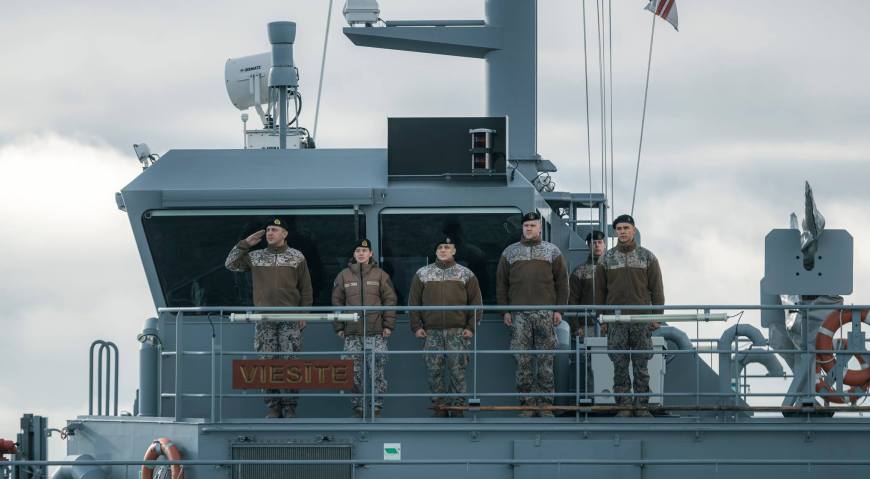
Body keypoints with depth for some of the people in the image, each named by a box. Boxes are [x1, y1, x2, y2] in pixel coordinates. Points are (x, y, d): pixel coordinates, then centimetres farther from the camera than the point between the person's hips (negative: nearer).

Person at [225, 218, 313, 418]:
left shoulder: (296, 257, 8)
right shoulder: (255, 257, 12)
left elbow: (305, 288, 8)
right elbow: (231, 264, 11)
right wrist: (245, 244, 5)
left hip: (290, 319, -2)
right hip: (264, 320, 2)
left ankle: (290, 407, -1)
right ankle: (273, 406, 4)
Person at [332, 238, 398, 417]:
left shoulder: (381, 275, 6)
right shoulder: (344, 276, 10)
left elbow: (390, 300, 5)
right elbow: (337, 302, 11)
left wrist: (388, 325, -2)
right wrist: (339, 327, 5)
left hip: (376, 331, -1)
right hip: (352, 332, 1)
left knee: (377, 369, -5)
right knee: (355, 371, 1)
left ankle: (377, 404, 1)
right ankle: (358, 405, 7)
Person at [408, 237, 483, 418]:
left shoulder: (465, 274, 8)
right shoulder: (423, 274, 9)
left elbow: (475, 301, 7)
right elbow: (414, 301, 10)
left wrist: (471, 327, -1)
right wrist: (416, 326, 2)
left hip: (457, 333, -1)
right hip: (431, 332, 1)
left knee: (457, 371, -3)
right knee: (433, 371, 0)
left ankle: (457, 407, 3)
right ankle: (439, 407, 6)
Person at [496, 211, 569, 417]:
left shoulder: (552, 251, 9)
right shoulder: (510, 252, 12)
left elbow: (562, 282, 7)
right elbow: (501, 283, 12)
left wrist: (559, 309, -1)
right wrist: (505, 310, 4)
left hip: (545, 313, -1)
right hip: (519, 314, 1)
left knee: (546, 360, -2)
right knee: (522, 360, -1)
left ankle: (545, 403, 1)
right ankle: (527, 402, 3)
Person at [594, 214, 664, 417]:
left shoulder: (647, 257, 6)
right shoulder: (606, 259, 8)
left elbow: (656, 289, 6)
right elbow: (600, 291, 10)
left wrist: (657, 316, -1)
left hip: (642, 320, -1)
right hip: (616, 322, 1)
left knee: (641, 365, 0)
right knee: (620, 365, -1)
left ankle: (641, 406, 4)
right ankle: (624, 406, 3)